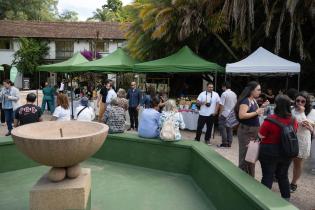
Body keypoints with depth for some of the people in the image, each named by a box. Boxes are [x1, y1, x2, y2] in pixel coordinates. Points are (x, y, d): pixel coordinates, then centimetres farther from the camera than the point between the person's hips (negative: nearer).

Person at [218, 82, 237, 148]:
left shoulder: (224, 93, -11)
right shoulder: (234, 94, 9)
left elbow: (221, 105, -14)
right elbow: (236, 104, 14)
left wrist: (220, 113, -7)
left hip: (225, 114, -7)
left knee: (223, 129, 0)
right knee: (230, 129, 10)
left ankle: (224, 143, 0)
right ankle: (229, 143, 14)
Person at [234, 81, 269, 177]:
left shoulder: (254, 100, 11)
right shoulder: (245, 101, -16)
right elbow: (241, 115, -28)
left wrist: (262, 107, 8)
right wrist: (256, 112, -22)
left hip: (254, 130, 9)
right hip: (246, 131, -9)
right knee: (245, 155, -1)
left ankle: (251, 178, 30)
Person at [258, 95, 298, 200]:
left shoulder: (270, 120, -21)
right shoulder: (294, 120, -3)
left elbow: (261, 135, -12)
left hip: (270, 152, -5)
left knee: (268, 176, 6)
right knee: (283, 176, 21)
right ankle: (286, 198, 35)